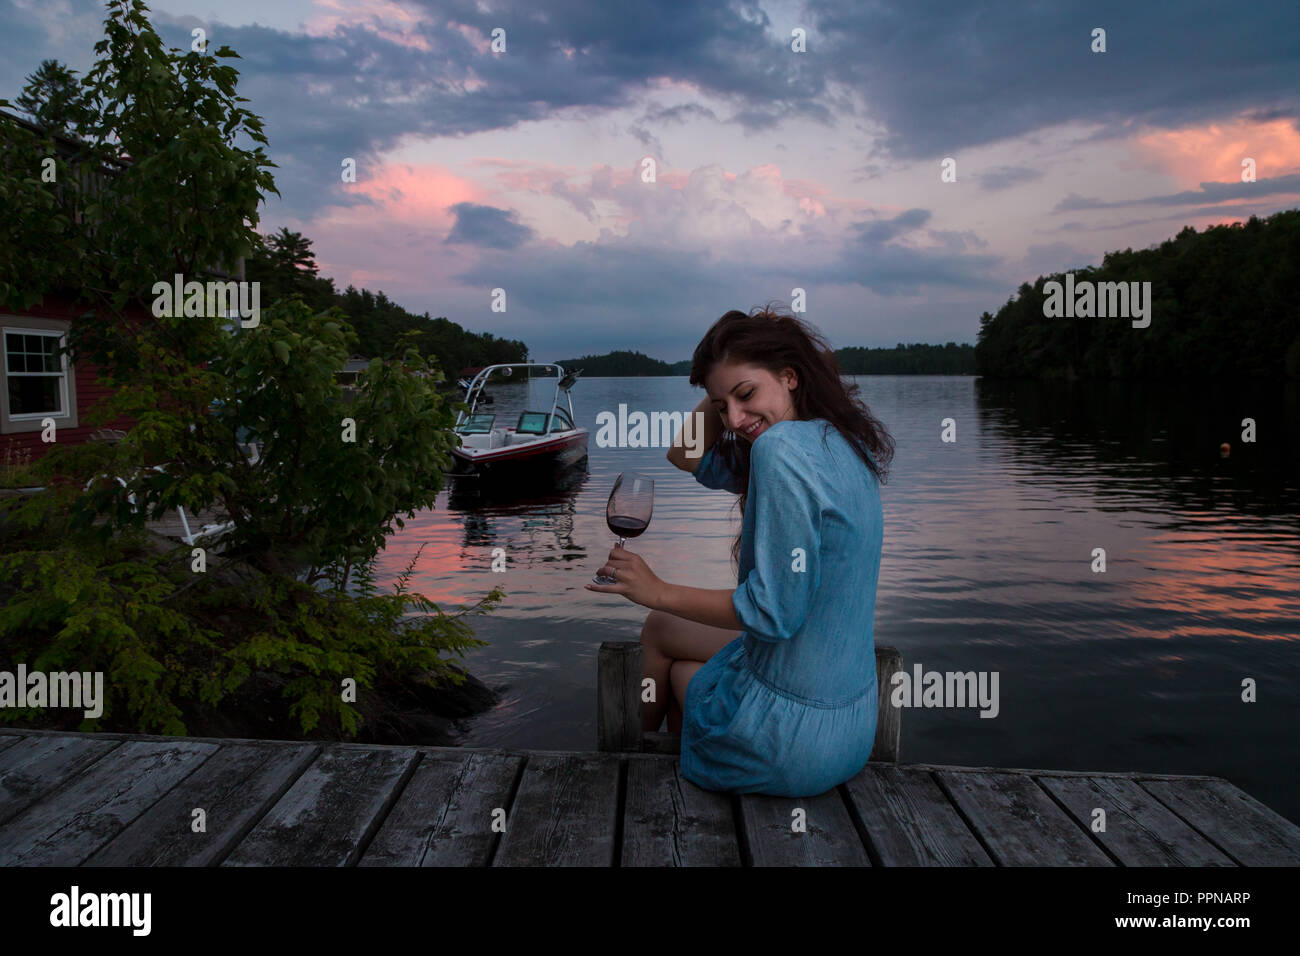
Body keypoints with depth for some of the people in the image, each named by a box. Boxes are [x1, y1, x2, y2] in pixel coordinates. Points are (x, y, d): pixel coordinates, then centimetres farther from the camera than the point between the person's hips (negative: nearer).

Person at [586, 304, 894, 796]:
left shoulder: (784, 445, -25)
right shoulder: (842, 443, 4)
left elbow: (774, 610, -26)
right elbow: (688, 455, 14)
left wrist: (658, 591, -15)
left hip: (795, 740, -8)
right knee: (658, 629, 26)